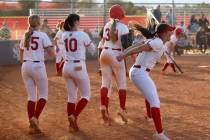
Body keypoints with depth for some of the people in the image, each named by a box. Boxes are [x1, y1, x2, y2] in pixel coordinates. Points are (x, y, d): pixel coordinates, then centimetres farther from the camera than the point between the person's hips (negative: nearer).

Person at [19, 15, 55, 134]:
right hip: (38, 66, -5)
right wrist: (52, 48, 11)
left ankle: (32, 125, 6)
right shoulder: (42, 35, -4)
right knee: (43, 96, 7)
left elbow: (22, 57, 15)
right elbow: (52, 54, -10)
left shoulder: (25, 36, 11)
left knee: (31, 96, 10)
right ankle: (35, 118, -14)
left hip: (25, 66, 5)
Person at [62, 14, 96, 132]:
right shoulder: (83, 35, -11)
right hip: (79, 68, -5)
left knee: (71, 96, 13)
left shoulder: (64, 35, 2)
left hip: (67, 67, 5)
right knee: (86, 95, 10)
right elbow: (93, 50, 1)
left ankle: (72, 125, 11)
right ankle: (74, 116, -10)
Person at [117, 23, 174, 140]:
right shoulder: (159, 43, -12)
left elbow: (135, 46, 8)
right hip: (140, 74, -11)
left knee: (151, 92, 37)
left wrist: (123, 54, 0)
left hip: (135, 72, 11)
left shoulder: (154, 40, 16)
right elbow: (140, 48, -19)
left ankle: (149, 116, 58)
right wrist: (124, 55, -23)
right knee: (155, 102, -19)